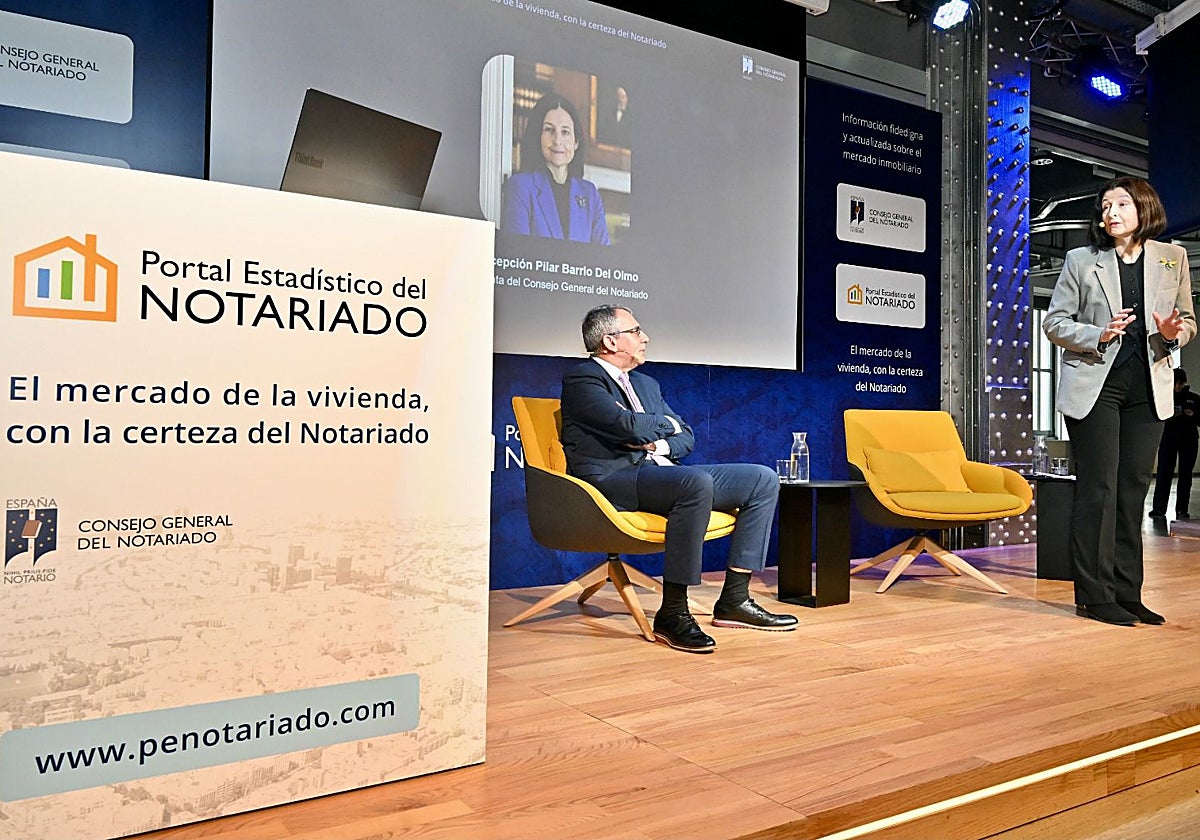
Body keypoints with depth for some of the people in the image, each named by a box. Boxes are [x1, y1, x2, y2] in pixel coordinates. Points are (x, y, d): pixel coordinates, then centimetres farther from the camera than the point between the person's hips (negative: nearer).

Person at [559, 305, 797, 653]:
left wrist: (659, 444, -3)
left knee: (764, 480, -1)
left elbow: (686, 437, 20)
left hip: (658, 471, 9)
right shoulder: (581, 379, -2)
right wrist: (667, 424, 3)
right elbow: (631, 427, -17)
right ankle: (672, 614, -30)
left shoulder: (646, 383, 25)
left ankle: (734, 599, -3)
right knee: (697, 482, -37)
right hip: (613, 478, -9)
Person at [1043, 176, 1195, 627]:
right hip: (1095, 383, -3)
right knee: (1098, 488, -4)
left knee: (1133, 490, 7)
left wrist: (1173, 332, -8)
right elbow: (1054, 322, 1)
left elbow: (1188, 319, 15)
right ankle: (1094, 594, 3)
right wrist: (1098, 335, -16)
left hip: (1147, 387, 3)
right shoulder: (1081, 260, 2)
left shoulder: (1172, 258, 9)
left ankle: (1127, 594, 14)